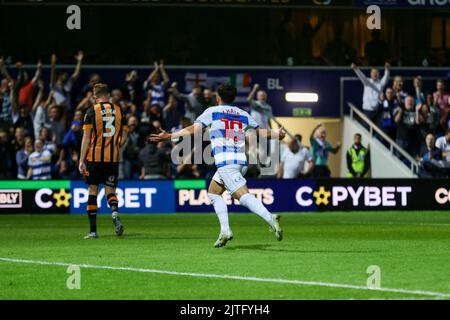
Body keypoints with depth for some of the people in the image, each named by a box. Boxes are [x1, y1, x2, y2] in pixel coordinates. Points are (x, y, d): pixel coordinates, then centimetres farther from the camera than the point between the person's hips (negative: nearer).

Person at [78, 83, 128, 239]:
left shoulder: (92, 112, -3)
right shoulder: (119, 111, 5)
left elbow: (86, 137, -7)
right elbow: (124, 137, 9)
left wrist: (81, 160, -5)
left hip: (95, 157, -2)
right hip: (113, 158, 2)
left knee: (92, 190, 7)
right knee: (110, 190, 9)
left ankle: (93, 230, 5)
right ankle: (115, 212, -24)